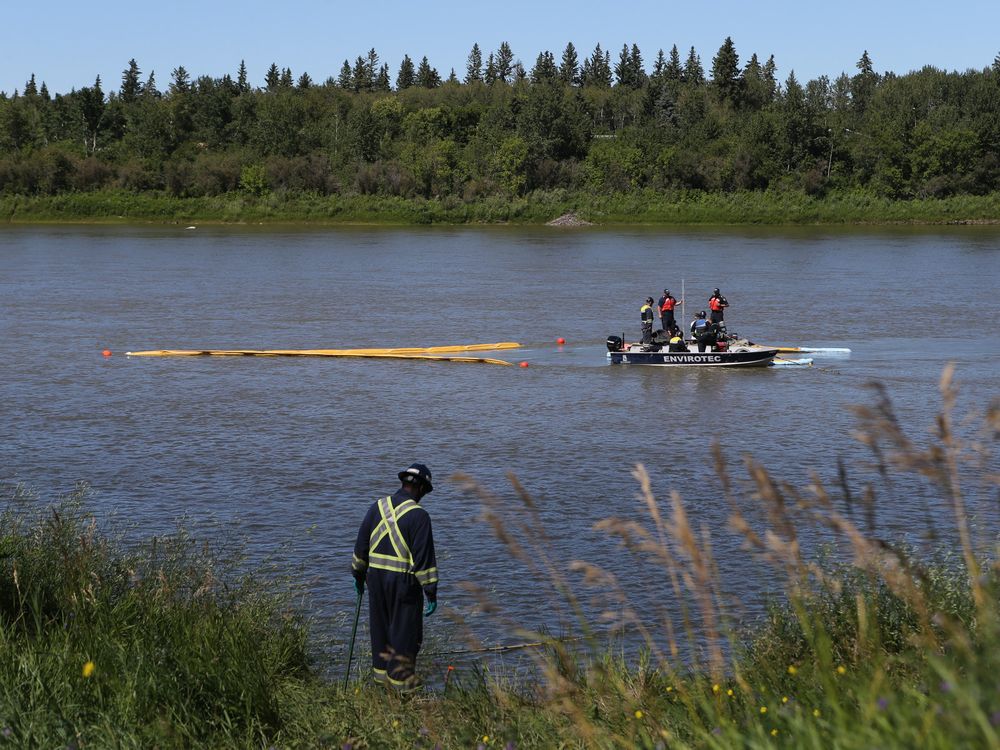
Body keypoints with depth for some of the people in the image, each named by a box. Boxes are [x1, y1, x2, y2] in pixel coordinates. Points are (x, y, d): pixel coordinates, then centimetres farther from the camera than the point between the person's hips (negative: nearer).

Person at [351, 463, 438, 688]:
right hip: (404, 580, -6)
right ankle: (400, 679, 8)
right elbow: (424, 556, -14)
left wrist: (358, 574, 23)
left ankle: (382, 671, 28)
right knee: (405, 631, 5)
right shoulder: (418, 515, -13)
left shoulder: (378, 507, 5)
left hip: (376, 576, 6)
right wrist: (431, 592, -10)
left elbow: (361, 543, 12)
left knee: (381, 626, 18)